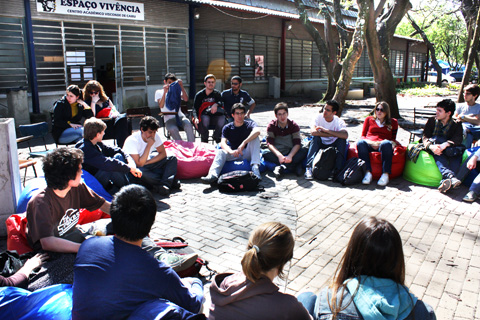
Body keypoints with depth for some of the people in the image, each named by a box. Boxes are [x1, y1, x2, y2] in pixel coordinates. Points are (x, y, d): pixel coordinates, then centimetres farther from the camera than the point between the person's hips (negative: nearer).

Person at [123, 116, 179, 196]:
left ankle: (165, 184, -35)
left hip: (148, 164, 5)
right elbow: (139, 164, -29)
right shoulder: (132, 141, -25)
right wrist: (149, 145, -31)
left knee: (172, 159, -14)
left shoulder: (155, 136, -9)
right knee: (140, 172, -41)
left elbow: (163, 153, -3)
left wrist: (147, 162, -16)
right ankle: (170, 181, -28)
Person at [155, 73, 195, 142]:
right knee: (173, 129, -36)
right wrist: (165, 92, -17)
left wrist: (181, 86, -10)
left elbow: (186, 99, -2)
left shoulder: (177, 91, 19)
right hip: (169, 119, -2)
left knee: (188, 125, -32)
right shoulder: (159, 92, 11)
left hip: (180, 116, 2)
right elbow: (161, 106, -8)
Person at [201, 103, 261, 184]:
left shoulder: (250, 124, 2)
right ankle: (213, 175, -50)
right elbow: (223, 143, -10)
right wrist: (231, 151, -33)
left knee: (255, 138, -25)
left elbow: (257, 131, -23)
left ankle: (255, 167, -38)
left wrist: (243, 143, -37)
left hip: (247, 154, -1)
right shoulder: (227, 128, 7)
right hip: (233, 154, 1)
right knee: (220, 152, -26)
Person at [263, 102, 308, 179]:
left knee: (304, 151, -27)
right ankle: (294, 166, -35)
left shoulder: (294, 125, -4)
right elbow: (270, 143, -16)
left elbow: (297, 143, -13)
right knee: (265, 153, -32)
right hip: (277, 153, 0)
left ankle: (281, 168, -34)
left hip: (291, 152, 0)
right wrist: (279, 155, -35)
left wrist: (290, 156, -32)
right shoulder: (271, 125, -6)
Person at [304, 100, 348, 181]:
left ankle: (336, 170, -26)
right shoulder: (319, 117, -11)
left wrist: (326, 130, -35)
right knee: (316, 137, -29)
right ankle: (309, 167, -35)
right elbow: (312, 132, -30)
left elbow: (345, 135, -33)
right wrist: (334, 135, -26)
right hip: (320, 145, 0)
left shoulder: (339, 122, -12)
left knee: (342, 140, -26)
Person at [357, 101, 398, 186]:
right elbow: (363, 136, 20)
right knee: (360, 143, -36)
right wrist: (371, 143, -4)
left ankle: (386, 174, -40)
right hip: (369, 144, 1)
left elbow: (393, 139, 20)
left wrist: (380, 142, -4)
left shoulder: (393, 122, 26)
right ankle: (368, 172, -39)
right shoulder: (369, 119, 27)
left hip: (382, 144, -1)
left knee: (386, 144, -39)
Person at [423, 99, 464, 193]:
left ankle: (445, 181, -53)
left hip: (448, 148, 0)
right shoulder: (432, 120, 10)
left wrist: (444, 145, -34)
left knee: (458, 152, -33)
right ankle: (450, 176, -59)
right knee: (437, 152, -35)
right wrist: (431, 146, -27)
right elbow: (425, 137, -2)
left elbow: (458, 138, -12)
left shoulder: (456, 124, 7)